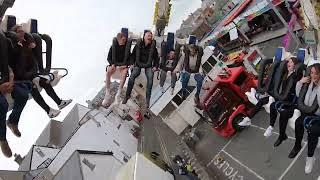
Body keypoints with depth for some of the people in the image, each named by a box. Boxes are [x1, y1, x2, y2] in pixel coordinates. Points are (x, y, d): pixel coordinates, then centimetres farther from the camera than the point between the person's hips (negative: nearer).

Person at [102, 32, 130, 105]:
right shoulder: (113, 46, 1)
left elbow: (129, 58, 3)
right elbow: (109, 58, 6)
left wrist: (125, 65, -15)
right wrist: (112, 64, -13)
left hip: (123, 65, -1)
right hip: (114, 64, 1)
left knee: (124, 72, -36)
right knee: (108, 72, -32)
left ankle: (118, 94, -32)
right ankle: (107, 95, -28)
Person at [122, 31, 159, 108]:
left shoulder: (153, 47, 0)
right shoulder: (138, 45, 0)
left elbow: (156, 58, 10)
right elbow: (133, 55, 13)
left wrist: (155, 66, -1)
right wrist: (133, 63, 2)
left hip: (148, 66, -1)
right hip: (138, 65, 1)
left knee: (150, 78, -29)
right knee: (132, 77, -24)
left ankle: (147, 99, -21)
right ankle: (127, 95, -8)